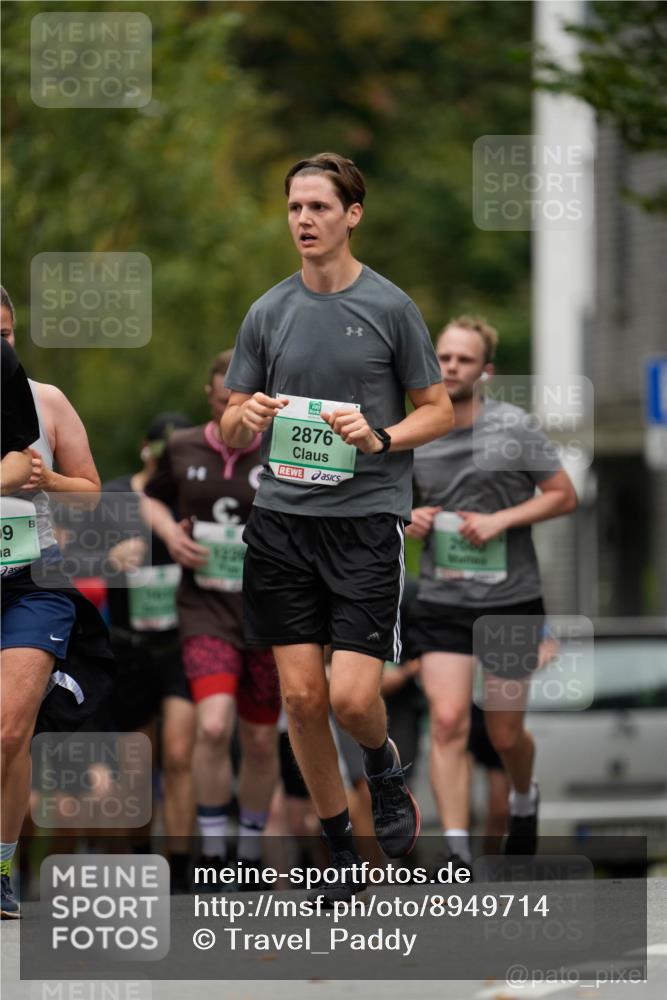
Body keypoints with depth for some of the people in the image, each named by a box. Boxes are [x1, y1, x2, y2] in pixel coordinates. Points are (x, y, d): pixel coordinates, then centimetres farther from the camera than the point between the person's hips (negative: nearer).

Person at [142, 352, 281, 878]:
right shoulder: (182, 449, 3)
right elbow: (152, 497, 20)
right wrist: (169, 533, 1)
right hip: (206, 612, 0)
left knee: (261, 741, 9)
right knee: (213, 725, -20)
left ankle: (251, 854, 29)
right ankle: (212, 856, -8)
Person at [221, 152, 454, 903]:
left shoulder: (390, 307, -1)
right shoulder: (268, 313, 9)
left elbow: (439, 411, 4)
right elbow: (231, 430, 14)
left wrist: (379, 437, -15)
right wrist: (248, 419, -10)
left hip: (367, 521, -3)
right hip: (282, 521, 3)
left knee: (352, 697, -12)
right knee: (301, 696, 1)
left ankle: (385, 767, 23)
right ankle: (338, 847, 16)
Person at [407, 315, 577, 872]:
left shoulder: (513, 427, -6)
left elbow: (564, 496, -1)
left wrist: (501, 519, -14)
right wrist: (410, 521, -3)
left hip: (511, 600, -2)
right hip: (441, 602, 2)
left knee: (505, 732, 8)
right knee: (448, 722, -15)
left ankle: (524, 798, 43)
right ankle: (456, 853, -17)